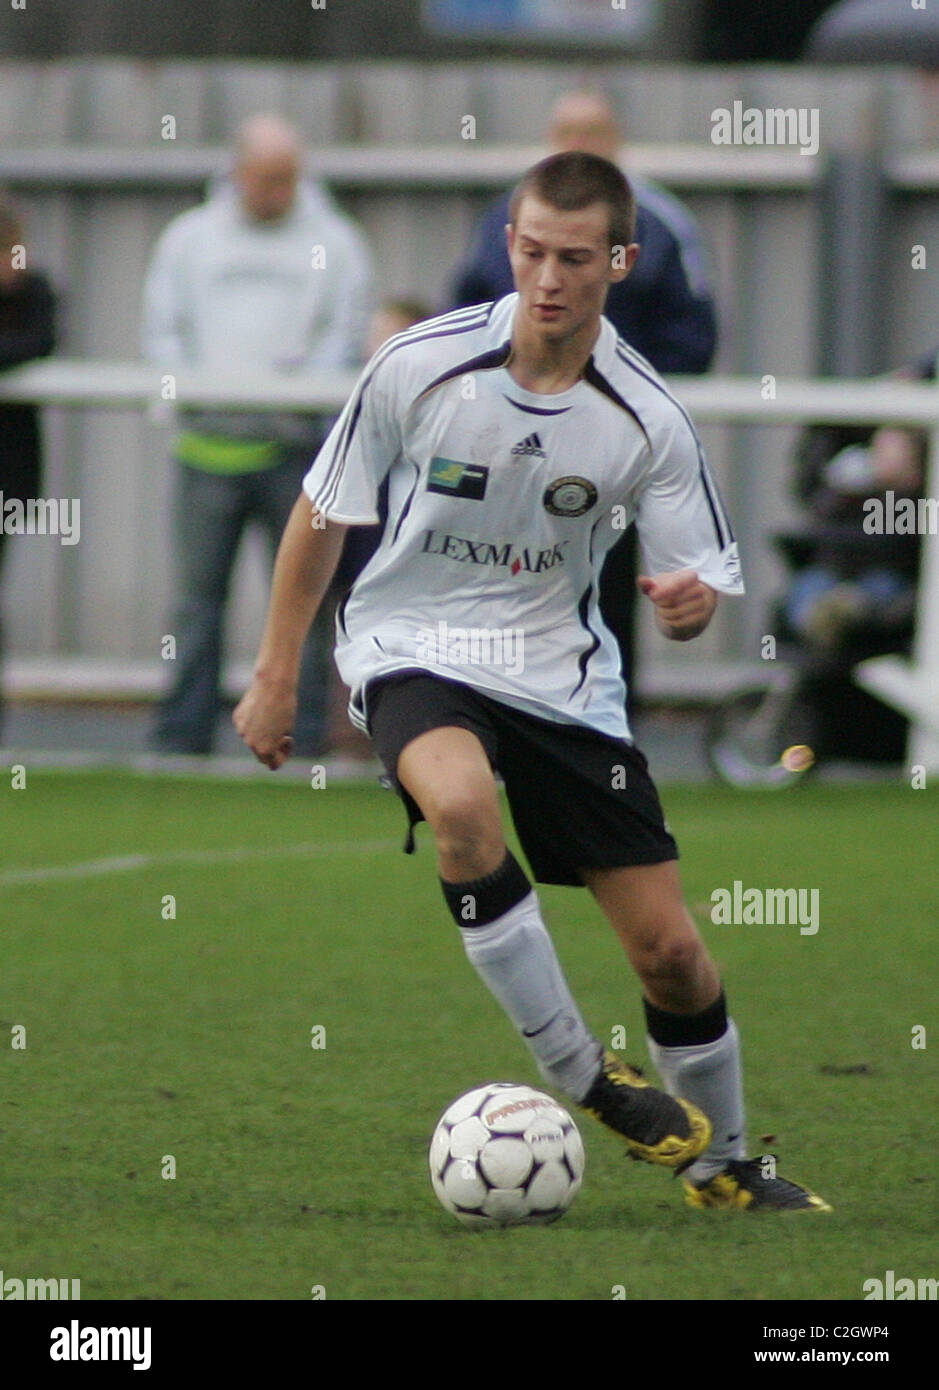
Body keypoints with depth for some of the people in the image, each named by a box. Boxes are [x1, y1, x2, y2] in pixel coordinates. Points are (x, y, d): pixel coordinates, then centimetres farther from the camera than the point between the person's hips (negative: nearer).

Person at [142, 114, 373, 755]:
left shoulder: (334, 242, 9)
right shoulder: (189, 238, 14)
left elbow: (348, 333, 3)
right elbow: (164, 331, 11)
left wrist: (305, 382, -15)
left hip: (296, 443, -1)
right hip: (211, 443, 1)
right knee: (199, 593, 1)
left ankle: (305, 736, 2)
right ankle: (183, 736, 4)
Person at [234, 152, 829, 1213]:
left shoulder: (646, 419, -11)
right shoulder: (419, 367, -15)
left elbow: (700, 584, -3)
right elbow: (322, 515, -1)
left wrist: (690, 605, -28)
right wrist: (276, 673, 2)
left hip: (563, 675, 2)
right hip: (411, 648, -2)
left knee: (670, 949, -1)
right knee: (461, 805, -37)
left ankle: (721, 1167, 25)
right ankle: (584, 1080, -24)